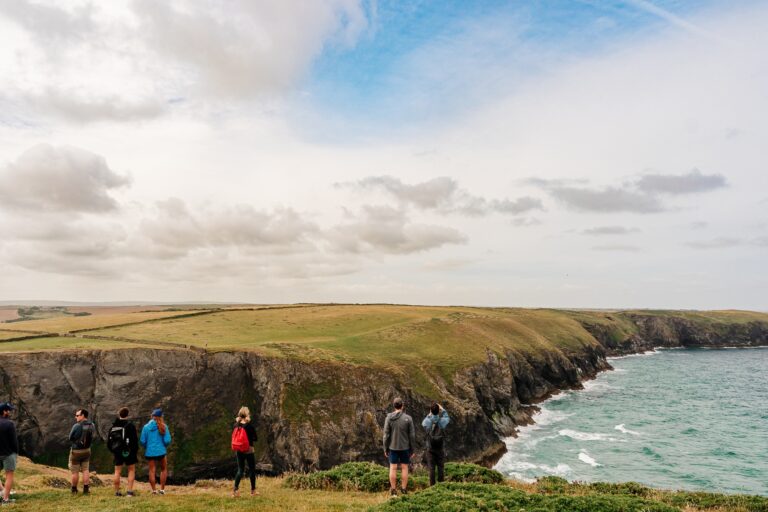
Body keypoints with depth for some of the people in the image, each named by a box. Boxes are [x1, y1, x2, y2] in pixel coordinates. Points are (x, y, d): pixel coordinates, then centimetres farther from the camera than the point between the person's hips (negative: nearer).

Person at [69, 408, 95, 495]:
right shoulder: (92, 426, -6)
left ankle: (74, 490, 21)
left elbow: (70, 438, -9)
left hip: (76, 451, -4)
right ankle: (85, 489, 11)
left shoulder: (76, 426, -22)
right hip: (87, 450, 5)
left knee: (75, 471, 9)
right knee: (85, 470, 12)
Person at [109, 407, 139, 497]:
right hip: (128, 452, -4)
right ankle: (129, 491, -3)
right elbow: (135, 439, -10)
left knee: (117, 472, 10)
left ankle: (117, 492, 10)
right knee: (131, 470, 5)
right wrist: (136, 451, -1)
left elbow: (109, 440, 11)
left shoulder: (113, 426, 6)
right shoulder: (130, 425, -9)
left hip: (117, 452, 4)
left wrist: (113, 450, 20)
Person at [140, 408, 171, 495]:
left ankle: (154, 490, 3)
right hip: (161, 452, 0)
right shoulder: (164, 427, -5)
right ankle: (162, 489, 10)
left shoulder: (146, 427, -2)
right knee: (164, 470, 16)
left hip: (150, 452, 0)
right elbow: (167, 441, -8)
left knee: (152, 471, 7)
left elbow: (142, 441, -2)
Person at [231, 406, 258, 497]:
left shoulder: (236, 424, -1)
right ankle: (253, 490, 18)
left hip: (238, 451, 4)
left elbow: (234, 437, 8)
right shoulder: (249, 425, -14)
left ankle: (235, 490, 1)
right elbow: (255, 438, -7)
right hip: (248, 451, -4)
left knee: (240, 470, 12)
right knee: (252, 469, 10)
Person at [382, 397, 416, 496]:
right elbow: (412, 435, -6)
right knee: (404, 468, 10)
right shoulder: (408, 418, -10)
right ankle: (404, 490, 13)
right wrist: (412, 449, 4)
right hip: (404, 447, 0)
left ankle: (393, 490, 10)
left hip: (393, 447, 0)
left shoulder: (389, 418, -9)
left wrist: (385, 448, 1)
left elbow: (386, 434, -8)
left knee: (393, 468, 7)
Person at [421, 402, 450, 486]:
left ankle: (432, 485, 8)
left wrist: (429, 415, 23)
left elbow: (423, 423, 16)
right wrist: (442, 409, 23)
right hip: (440, 447, 0)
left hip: (430, 448, 0)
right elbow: (447, 418, 14)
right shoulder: (442, 421, -11)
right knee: (441, 467, 8)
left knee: (431, 468, 5)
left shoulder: (427, 421, -11)